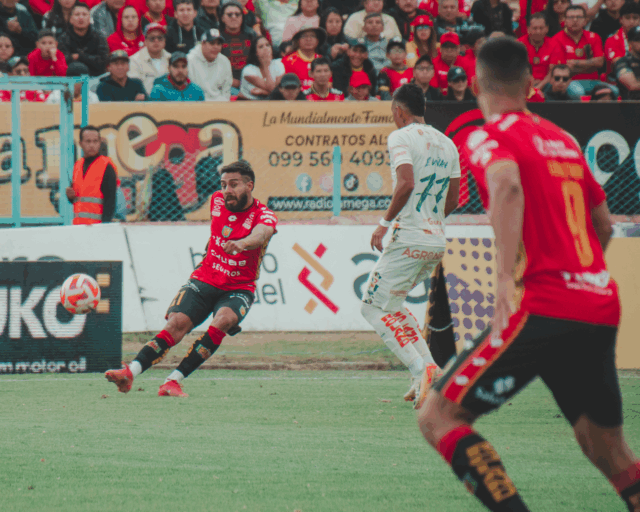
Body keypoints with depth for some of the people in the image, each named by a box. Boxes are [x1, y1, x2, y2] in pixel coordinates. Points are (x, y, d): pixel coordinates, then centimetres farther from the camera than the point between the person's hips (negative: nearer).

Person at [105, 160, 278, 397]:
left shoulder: (263, 215, -12)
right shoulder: (217, 201, 3)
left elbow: (261, 234, -37)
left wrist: (241, 244, -57)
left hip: (239, 288, -3)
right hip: (204, 280, 3)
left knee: (224, 319, -33)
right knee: (177, 322, -21)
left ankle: (174, 381, -35)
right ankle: (130, 372, -33)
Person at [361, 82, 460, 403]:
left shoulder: (401, 137, -7)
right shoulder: (447, 143, 15)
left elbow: (406, 184, -22)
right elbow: (453, 201, 16)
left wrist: (385, 222, -13)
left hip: (409, 241, -8)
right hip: (437, 241, 8)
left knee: (373, 307, -1)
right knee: (389, 303, 22)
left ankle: (422, 371, -16)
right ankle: (429, 371, 9)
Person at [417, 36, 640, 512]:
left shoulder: (490, 137, -1)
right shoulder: (563, 139, 19)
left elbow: (507, 185, -23)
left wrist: (508, 277, -31)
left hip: (541, 308, -7)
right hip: (602, 307, 7)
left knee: (437, 415, -1)